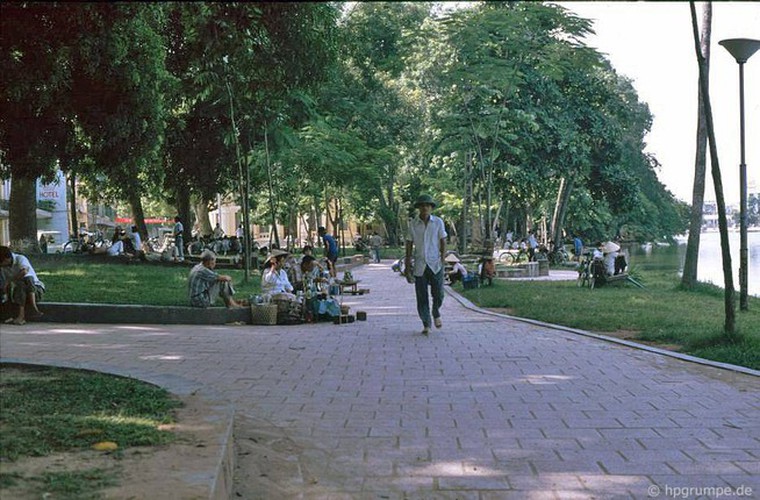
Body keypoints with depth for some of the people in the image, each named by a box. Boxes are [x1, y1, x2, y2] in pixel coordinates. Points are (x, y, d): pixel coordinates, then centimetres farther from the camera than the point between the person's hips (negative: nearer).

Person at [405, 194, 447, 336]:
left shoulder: (438, 222, 0)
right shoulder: (413, 223, 0)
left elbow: (443, 242, 4)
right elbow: (409, 244, 4)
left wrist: (442, 261, -2)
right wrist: (407, 266, 3)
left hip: (435, 264, 0)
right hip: (420, 265, 1)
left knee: (438, 294, -3)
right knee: (421, 296, 0)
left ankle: (436, 313, 28)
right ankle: (426, 325, 10)